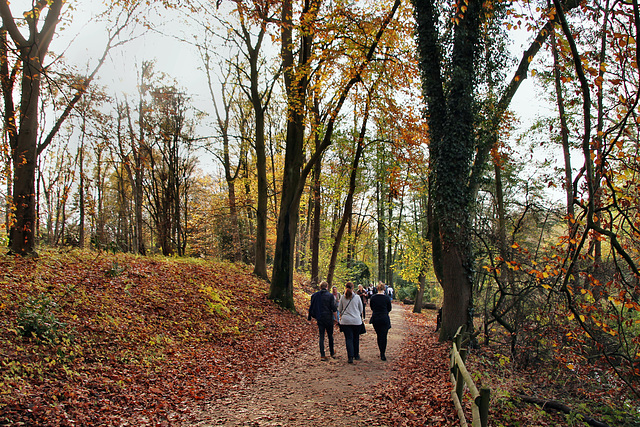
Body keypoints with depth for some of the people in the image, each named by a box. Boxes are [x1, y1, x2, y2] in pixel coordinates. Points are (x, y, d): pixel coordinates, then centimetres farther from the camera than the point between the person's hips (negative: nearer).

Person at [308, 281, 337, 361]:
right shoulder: (330, 295, -7)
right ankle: (332, 352, 26)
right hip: (329, 318, -2)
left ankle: (322, 355, -1)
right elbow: (333, 307, -9)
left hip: (319, 318, 2)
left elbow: (311, 307, 5)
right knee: (330, 336, 14)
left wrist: (309, 316, 14)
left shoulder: (315, 295, 1)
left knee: (321, 336, 4)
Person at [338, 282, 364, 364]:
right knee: (356, 338, 15)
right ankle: (356, 355, 26)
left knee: (348, 339, 2)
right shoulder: (357, 297, -4)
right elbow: (361, 309, 8)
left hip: (345, 321, 0)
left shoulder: (343, 297, -2)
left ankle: (350, 357, -8)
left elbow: (339, 309, 8)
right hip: (356, 321, 0)